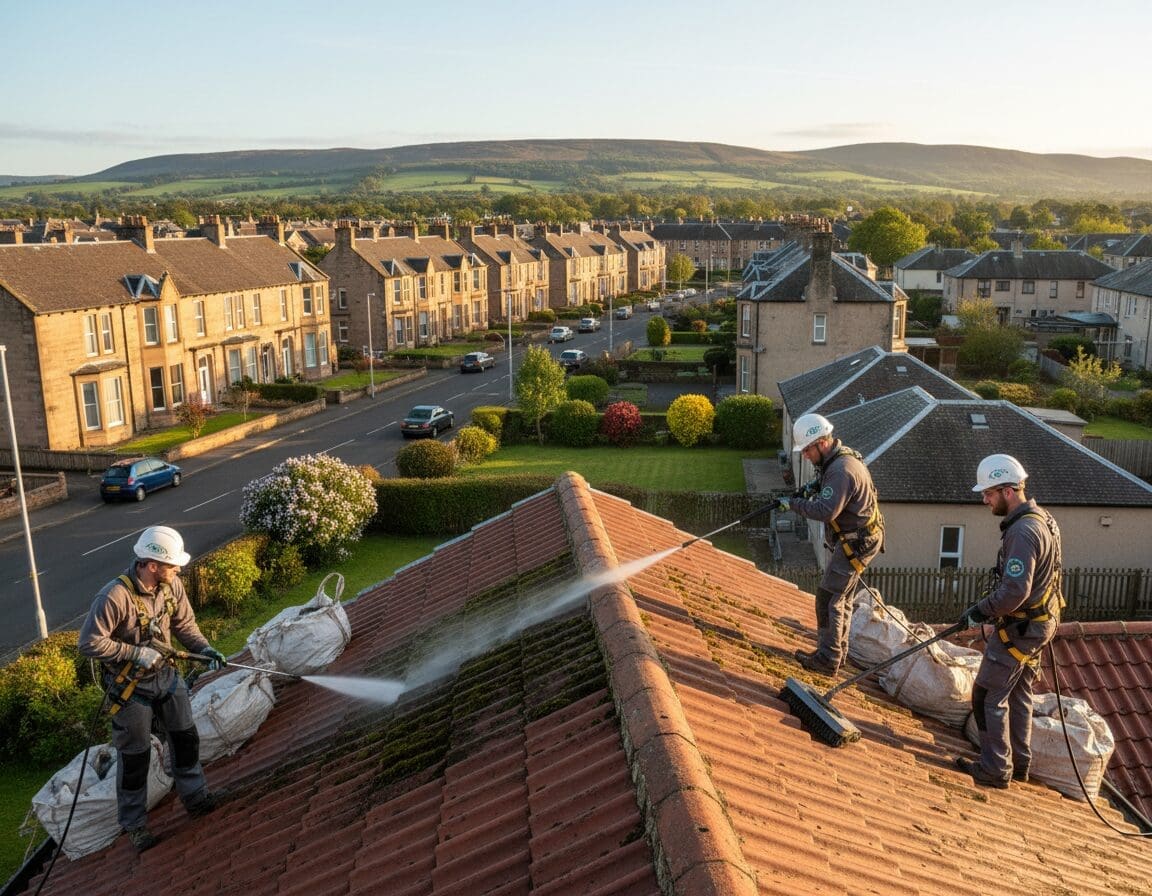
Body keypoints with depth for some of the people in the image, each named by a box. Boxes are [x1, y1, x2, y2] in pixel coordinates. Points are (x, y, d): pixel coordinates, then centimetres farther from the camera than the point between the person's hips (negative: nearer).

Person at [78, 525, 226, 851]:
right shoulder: (115, 596, -30)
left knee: (186, 736, 16)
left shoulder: (172, 585, -11)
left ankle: (195, 796, 37)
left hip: (166, 675, 6)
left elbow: (184, 624, 2)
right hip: (130, 687, -6)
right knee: (135, 755, 7)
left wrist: (205, 648, -12)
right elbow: (90, 643, -26)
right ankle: (134, 823, 26)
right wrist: (136, 653, -25)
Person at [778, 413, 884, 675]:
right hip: (852, 540, 11)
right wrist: (813, 486, 9)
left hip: (855, 543, -11)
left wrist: (793, 503, -23)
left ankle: (828, 659, -1)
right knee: (841, 597, 19)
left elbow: (826, 511, -34)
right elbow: (827, 479, 28)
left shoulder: (842, 470, -26)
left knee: (828, 598, -7)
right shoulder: (842, 456, 7)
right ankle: (838, 651, 30)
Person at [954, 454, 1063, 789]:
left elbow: (1014, 592, -30)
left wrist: (980, 610, -15)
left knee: (988, 696, 0)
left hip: (1020, 629, -10)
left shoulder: (1023, 531, -25)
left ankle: (995, 769, 9)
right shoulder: (1042, 519, 7)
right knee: (1019, 694, 20)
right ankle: (1019, 762, 31)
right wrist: (988, 604, 14)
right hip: (1039, 622, 10)